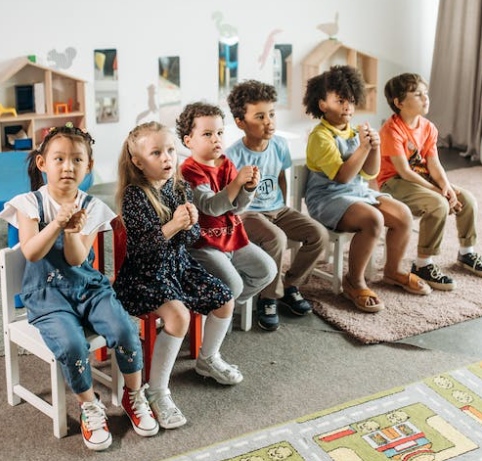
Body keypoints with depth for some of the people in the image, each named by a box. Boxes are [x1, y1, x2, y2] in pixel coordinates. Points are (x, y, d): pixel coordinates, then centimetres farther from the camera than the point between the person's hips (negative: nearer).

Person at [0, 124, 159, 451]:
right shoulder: (30, 203, -4)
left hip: (87, 284, 2)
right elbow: (31, 253, -16)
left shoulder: (91, 207, -1)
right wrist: (58, 223, -28)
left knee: (124, 330, -23)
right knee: (71, 345, -29)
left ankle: (135, 396, 5)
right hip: (47, 291, -2)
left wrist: (73, 231, -28)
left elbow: (77, 259, -8)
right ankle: (90, 407, 0)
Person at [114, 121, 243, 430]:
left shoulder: (181, 188, 1)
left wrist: (189, 225, -20)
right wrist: (172, 226, -33)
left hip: (179, 264, 8)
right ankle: (157, 392, -16)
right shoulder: (134, 195, -17)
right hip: (146, 272, -7)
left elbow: (192, 238, 3)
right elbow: (140, 247, -22)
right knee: (178, 315, -30)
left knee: (225, 299, 6)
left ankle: (209, 359, 34)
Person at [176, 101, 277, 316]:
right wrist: (237, 182, -38)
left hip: (233, 237, 8)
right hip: (204, 244, -8)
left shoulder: (226, 164, 5)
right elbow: (211, 207, -29)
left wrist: (249, 187, -19)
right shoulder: (190, 171, -17)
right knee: (232, 284, -22)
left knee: (267, 270, 4)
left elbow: (236, 208, 1)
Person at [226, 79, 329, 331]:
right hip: (248, 214, -6)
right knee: (276, 238, -35)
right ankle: (269, 298, -12)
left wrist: (284, 207, 11)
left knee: (319, 234, -12)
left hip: (278, 209, 6)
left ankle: (289, 284, 9)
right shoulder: (234, 155, -17)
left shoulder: (279, 145, -1)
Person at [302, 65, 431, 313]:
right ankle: (354, 281, -14)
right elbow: (342, 176, -24)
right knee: (373, 219, -32)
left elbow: (370, 173, 8)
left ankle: (393, 270, 15)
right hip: (328, 197, -8)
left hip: (358, 191, 8)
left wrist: (375, 148, -10)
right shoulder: (321, 136, -14)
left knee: (403, 214, -7)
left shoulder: (353, 132, 9)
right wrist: (363, 147, -27)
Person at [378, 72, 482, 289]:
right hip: (395, 183, -8)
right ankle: (423, 264, -20)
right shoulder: (392, 130, -21)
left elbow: (434, 164, -1)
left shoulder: (428, 127, 4)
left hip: (422, 179, 8)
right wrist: (437, 191, -22)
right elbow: (404, 171, -23)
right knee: (438, 205, -31)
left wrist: (446, 187, -21)